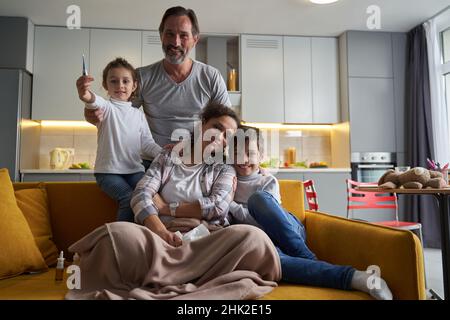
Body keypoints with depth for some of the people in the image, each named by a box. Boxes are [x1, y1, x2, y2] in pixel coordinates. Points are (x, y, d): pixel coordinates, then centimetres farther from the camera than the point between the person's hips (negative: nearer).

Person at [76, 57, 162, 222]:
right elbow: (97, 103, -26)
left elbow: (147, 142, 10)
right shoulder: (107, 108, -1)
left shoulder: (138, 114, 13)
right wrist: (88, 97, -51)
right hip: (108, 171, -3)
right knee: (129, 198, -25)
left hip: (134, 169, 3)